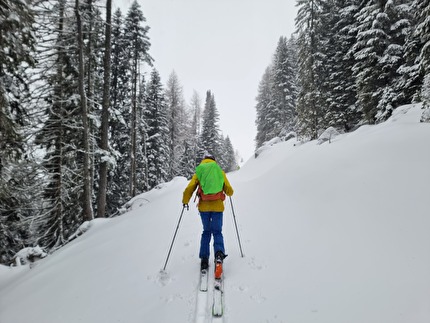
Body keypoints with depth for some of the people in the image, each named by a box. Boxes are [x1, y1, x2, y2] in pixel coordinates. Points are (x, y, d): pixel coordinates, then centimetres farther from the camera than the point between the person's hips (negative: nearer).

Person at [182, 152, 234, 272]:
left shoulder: (199, 172, 5)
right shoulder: (220, 172, 6)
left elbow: (189, 188, -1)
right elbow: (229, 191, 6)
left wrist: (185, 201, 14)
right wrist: (229, 193, 29)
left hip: (204, 207, 1)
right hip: (217, 206, -1)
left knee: (206, 232, 16)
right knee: (217, 232, 8)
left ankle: (204, 258, 8)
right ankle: (219, 253, -16)